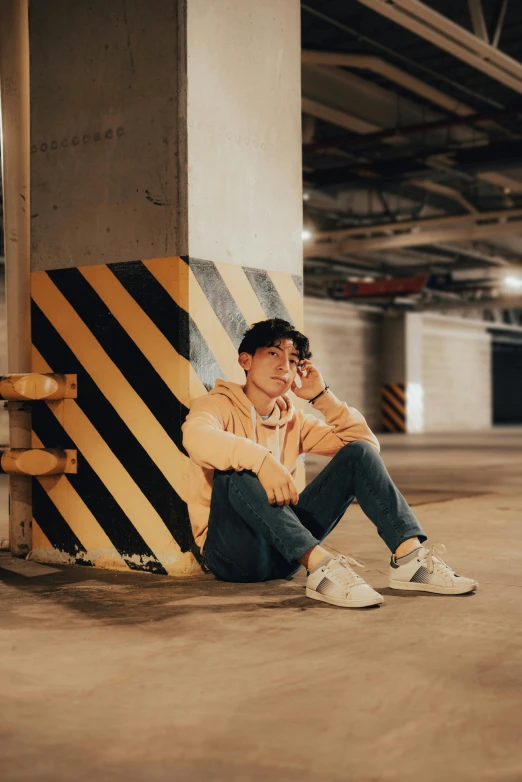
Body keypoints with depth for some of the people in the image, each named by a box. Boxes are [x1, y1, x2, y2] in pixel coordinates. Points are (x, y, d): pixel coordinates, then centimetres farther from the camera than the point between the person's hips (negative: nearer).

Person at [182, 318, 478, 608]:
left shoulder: (294, 421, 14)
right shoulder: (218, 404, -3)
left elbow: (367, 442, 9)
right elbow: (196, 436, -29)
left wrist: (323, 396, 2)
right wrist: (261, 459, -44)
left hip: (284, 549, 5)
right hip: (230, 551, -5)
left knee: (359, 453, -7)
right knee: (236, 474, -36)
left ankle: (411, 558, -23)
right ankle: (322, 567, -43)